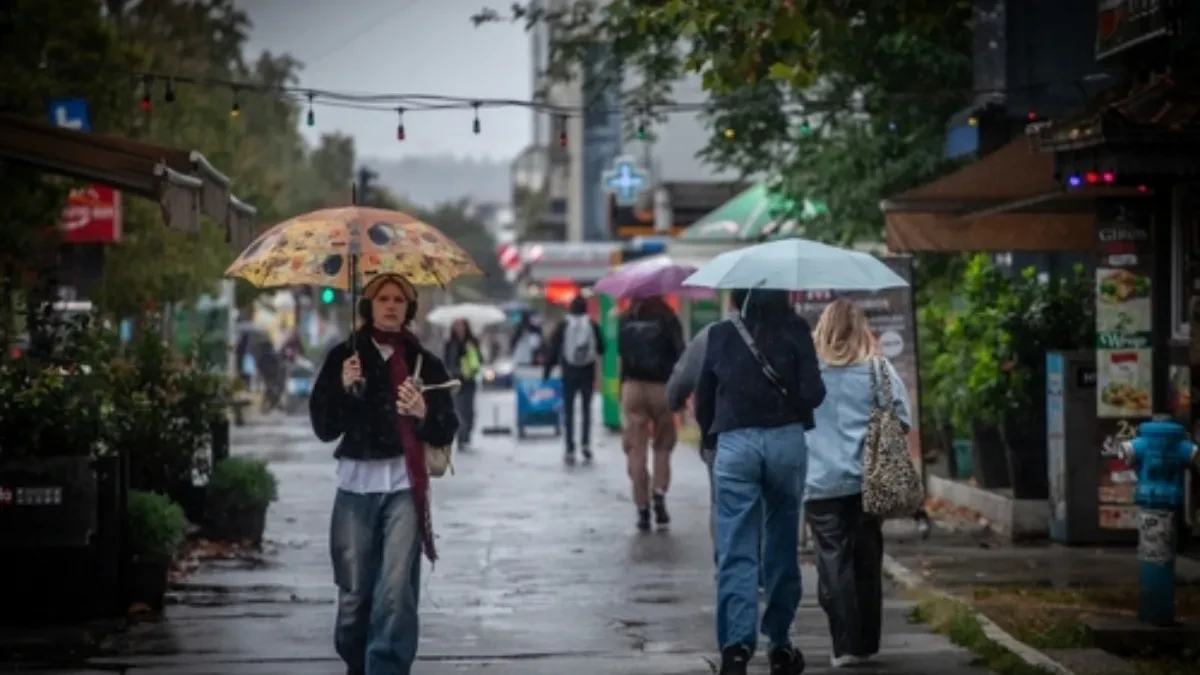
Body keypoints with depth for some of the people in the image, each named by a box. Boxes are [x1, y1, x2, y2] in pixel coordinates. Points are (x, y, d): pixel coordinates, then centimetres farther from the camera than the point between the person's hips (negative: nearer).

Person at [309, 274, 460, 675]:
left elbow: (446, 433, 5)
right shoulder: (344, 357, 7)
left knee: (397, 589, -12)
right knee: (354, 590, 3)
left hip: (404, 485, -1)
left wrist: (423, 414, -15)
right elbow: (323, 428, 3)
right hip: (356, 485, 1)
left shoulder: (424, 362, 7)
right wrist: (345, 389, -12)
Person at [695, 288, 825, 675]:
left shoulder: (720, 335, 5)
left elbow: (703, 401, 11)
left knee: (736, 552, -3)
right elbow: (812, 393, -8)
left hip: (734, 444, 0)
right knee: (781, 547, 12)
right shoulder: (794, 330, -1)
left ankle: (736, 644, -19)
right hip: (786, 440, 0)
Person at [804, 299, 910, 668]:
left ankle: (846, 645, -5)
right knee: (867, 561, 11)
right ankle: (867, 643, 17)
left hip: (822, 482, -2)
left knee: (834, 561, 0)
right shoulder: (878, 368, 0)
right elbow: (902, 419, 1)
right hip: (868, 480, 2)